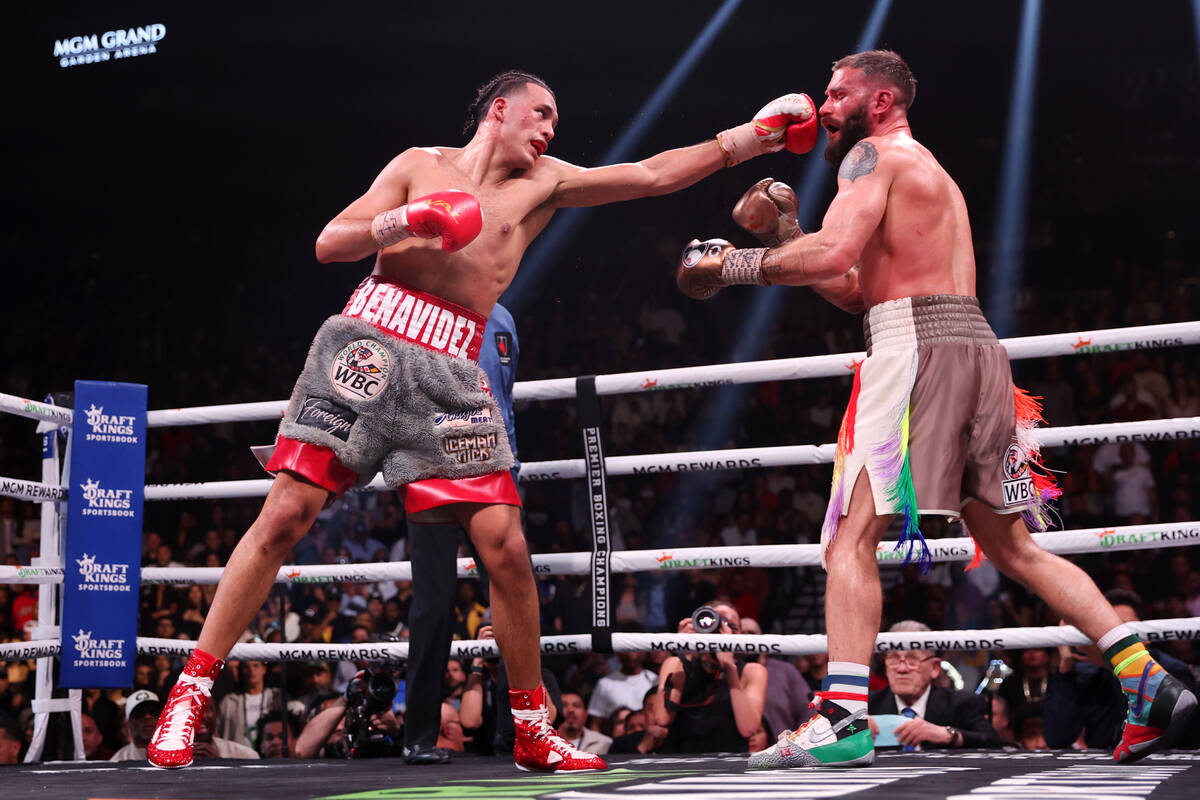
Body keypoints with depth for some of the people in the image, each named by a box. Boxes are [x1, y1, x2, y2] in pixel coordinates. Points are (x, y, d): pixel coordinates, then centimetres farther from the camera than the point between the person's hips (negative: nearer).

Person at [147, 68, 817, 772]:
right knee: (286, 514, -11)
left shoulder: (542, 184, 19)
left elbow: (652, 175, 17)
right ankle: (190, 693, -2)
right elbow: (328, 245, 7)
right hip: (370, 340, -2)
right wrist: (405, 220, -10)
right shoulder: (421, 166, 14)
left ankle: (533, 731, 8)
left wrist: (751, 138, 12)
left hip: (453, 371, 2)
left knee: (506, 545, -6)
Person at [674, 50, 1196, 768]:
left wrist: (735, 265, -4)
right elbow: (863, 289, 29)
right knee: (1014, 547, 12)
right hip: (976, 342, 9)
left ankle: (844, 721, -22)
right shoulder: (935, 174, 31)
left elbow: (833, 255, -15)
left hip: (917, 345, -9)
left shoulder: (875, 153, 2)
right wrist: (786, 236, 22)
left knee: (851, 539, -12)